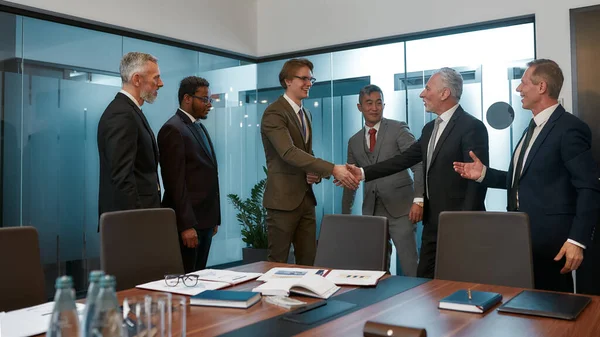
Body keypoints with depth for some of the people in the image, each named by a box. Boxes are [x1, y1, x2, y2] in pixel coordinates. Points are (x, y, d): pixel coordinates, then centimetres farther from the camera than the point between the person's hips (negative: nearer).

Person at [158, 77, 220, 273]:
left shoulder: (200, 128, 17)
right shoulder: (173, 129, -11)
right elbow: (175, 182, -17)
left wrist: (214, 219, 15)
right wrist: (186, 225, -20)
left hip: (205, 220, 9)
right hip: (187, 222, -8)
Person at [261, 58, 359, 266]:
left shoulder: (306, 114, 15)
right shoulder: (274, 113, -13)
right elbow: (289, 152, -27)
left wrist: (317, 173, 0)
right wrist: (333, 169, -34)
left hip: (306, 198, 8)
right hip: (283, 198, -8)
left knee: (308, 261, 10)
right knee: (278, 263, 2)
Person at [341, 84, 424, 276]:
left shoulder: (398, 129, 0)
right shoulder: (354, 142, 14)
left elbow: (419, 164, -8)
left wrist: (419, 199, -19)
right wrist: (345, 215, 19)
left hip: (399, 208, -4)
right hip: (371, 210, 4)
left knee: (410, 267, -7)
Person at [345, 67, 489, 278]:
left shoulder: (471, 127, -12)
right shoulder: (430, 128, 14)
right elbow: (404, 159, 12)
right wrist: (363, 173, 6)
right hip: (432, 220, 8)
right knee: (424, 280, 12)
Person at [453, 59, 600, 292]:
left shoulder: (569, 128, -14)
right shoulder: (534, 127, 15)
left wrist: (577, 240, -22)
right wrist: (483, 174, 6)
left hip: (549, 237, -9)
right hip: (523, 233, 9)